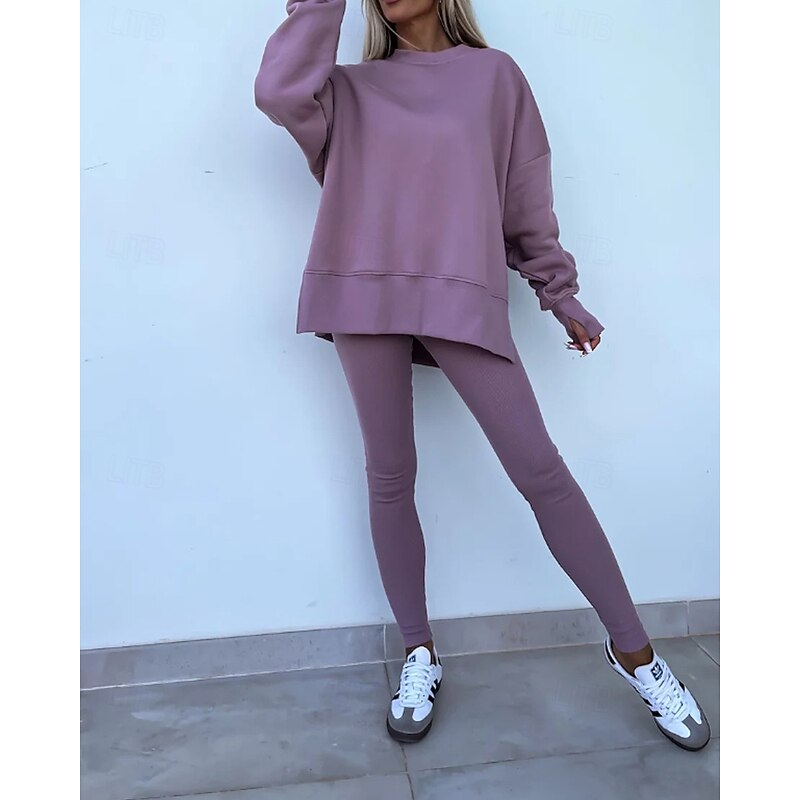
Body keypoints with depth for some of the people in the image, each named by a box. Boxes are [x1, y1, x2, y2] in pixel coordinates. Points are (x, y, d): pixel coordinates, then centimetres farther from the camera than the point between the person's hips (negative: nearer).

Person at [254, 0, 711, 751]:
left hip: (463, 299, -1)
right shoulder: (350, 88, 17)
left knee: (541, 469, -5)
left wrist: (561, 294, 12)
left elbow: (528, 195, 13)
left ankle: (634, 651, 10)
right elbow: (280, 93, -3)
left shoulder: (493, 75, 15)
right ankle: (419, 654, 20)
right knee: (389, 477, 3)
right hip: (366, 297, 2)